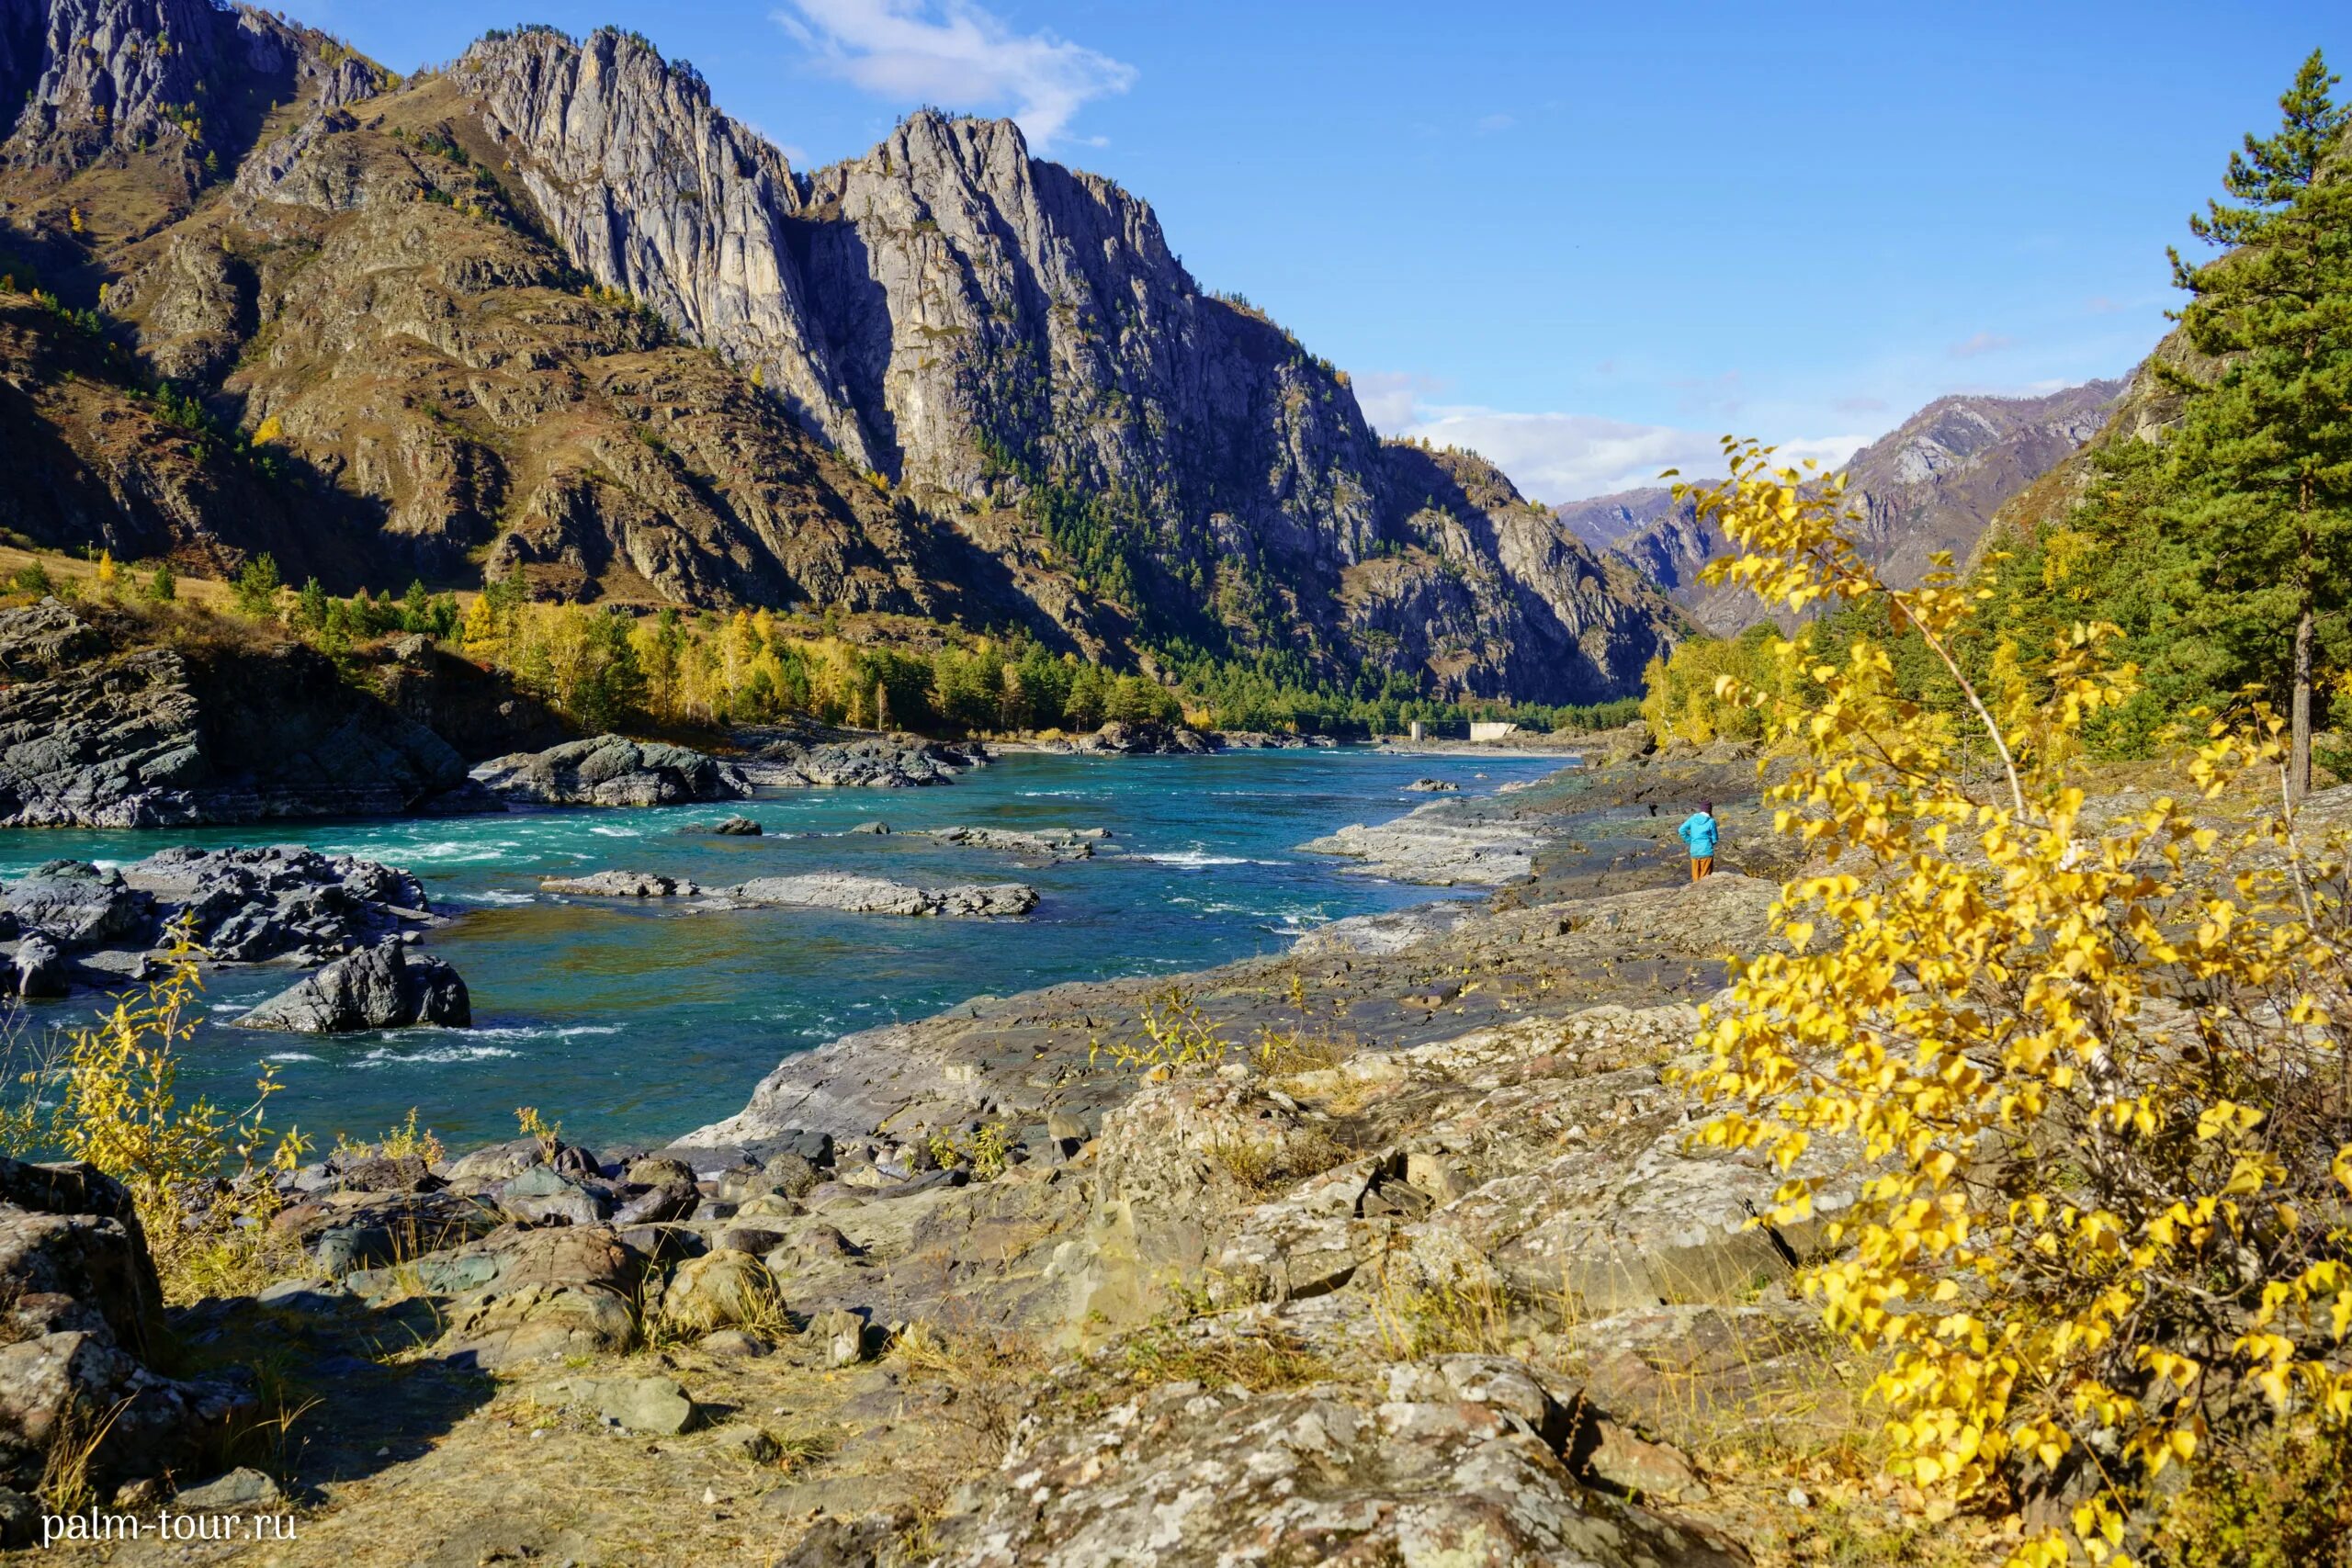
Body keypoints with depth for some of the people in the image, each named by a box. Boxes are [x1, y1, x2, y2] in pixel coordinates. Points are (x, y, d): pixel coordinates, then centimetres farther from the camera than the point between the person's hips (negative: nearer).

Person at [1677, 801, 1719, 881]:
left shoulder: (1692, 818, 1)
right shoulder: (1711, 822, -7)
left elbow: (1681, 830, -5)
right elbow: (1715, 839, -1)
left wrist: (1690, 841, 4)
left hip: (1694, 852, 3)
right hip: (1706, 852, -3)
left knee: (1696, 878, 12)